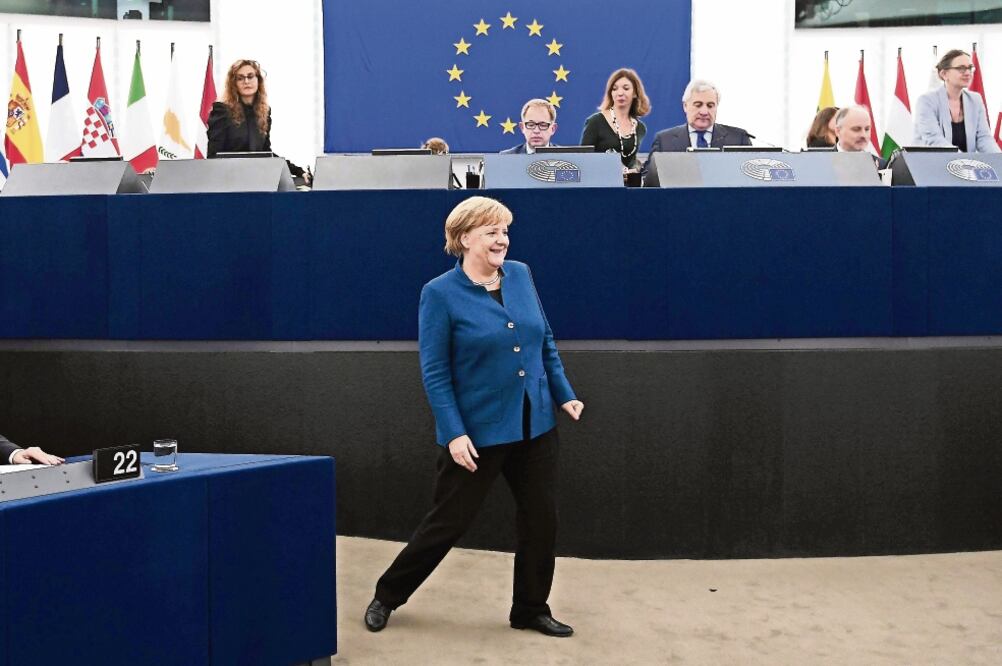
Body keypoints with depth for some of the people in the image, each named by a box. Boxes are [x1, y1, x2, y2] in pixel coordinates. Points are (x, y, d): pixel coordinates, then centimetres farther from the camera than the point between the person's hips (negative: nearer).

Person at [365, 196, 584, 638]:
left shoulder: (521, 275, 5)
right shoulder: (440, 294, -10)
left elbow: (545, 341, 14)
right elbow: (434, 372, -12)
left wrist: (564, 393, 7)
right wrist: (453, 433, -17)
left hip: (535, 426, 5)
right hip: (478, 432, -5)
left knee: (541, 518, 9)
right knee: (449, 521, 4)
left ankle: (530, 609, 27)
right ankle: (387, 596, 24)